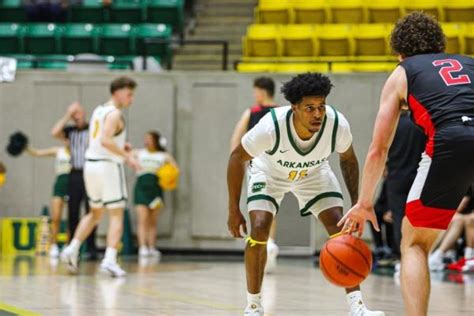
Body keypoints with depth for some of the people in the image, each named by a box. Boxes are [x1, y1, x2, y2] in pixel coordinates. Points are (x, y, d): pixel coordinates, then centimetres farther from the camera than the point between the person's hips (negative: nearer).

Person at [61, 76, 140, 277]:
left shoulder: (99, 110, 16)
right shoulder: (115, 114, -12)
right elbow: (105, 140, -25)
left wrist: (121, 148, 14)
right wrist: (127, 156, -22)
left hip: (91, 164, 8)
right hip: (109, 166, -8)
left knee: (95, 213, 21)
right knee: (116, 215, -4)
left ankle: (72, 249, 11)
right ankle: (110, 260, -14)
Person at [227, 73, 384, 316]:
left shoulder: (337, 125, -33)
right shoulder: (271, 126, -40)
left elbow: (348, 160, -8)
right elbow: (237, 158, -21)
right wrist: (234, 210, -18)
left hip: (314, 172, 2)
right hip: (270, 171, -2)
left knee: (340, 229, -13)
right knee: (259, 229, -19)